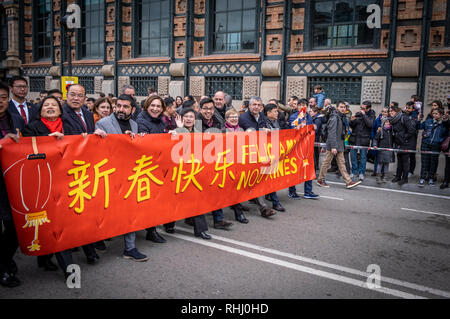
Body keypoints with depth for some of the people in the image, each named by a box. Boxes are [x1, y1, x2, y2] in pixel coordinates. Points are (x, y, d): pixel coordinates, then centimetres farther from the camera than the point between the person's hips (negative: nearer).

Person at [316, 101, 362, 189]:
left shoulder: (342, 117, 14)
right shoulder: (334, 118, -15)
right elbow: (332, 133, -20)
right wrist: (333, 146, -24)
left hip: (340, 144, 9)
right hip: (333, 144, -9)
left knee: (341, 163, 8)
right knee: (327, 162, 2)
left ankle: (348, 182, 7)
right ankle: (320, 180, 14)